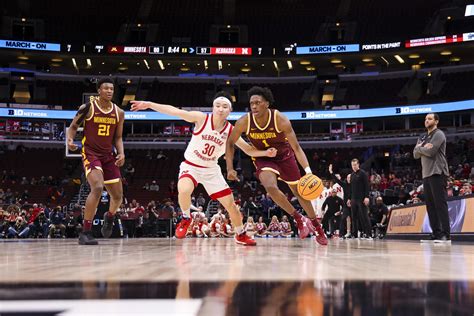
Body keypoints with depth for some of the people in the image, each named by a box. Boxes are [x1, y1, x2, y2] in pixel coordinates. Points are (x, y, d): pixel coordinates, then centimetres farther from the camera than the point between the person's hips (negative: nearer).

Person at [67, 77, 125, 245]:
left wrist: (121, 153, -5)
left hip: (108, 155, 5)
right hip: (90, 153, -5)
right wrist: (70, 139, -18)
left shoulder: (119, 113, 3)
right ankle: (85, 233, -20)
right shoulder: (87, 108, -9)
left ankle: (109, 216, 44)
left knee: (117, 196, 7)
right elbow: (73, 126, 2)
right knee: (97, 188, -28)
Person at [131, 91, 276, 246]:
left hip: (211, 170, 3)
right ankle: (186, 218, -3)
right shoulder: (201, 118, -17)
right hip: (191, 166, -3)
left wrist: (265, 152, -22)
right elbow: (174, 111, -20)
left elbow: (249, 150, -3)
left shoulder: (230, 131, -9)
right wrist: (149, 104, -26)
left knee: (230, 204, 1)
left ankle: (241, 235, 26)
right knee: (184, 190, -35)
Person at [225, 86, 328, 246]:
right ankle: (299, 219, -7)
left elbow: (296, 148, -27)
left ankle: (316, 226, 33)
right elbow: (230, 143, -8)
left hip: (284, 156, 0)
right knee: (271, 187, -28)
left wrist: (308, 171, -39)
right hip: (263, 158, 0)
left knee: (299, 192, 10)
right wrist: (230, 168, -16)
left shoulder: (280, 120, -29)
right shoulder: (244, 122, -25)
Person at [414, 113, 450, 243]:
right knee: (430, 205, 5)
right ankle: (436, 234, 7)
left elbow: (431, 151, -16)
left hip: (437, 173, -8)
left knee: (440, 203, -13)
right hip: (426, 174, 8)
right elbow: (416, 154, 12)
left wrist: (419, 148, 1)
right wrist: (423, 148, -7)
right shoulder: (423, 137, 20)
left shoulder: (438, 134, -4)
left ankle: (446, 235, -15)